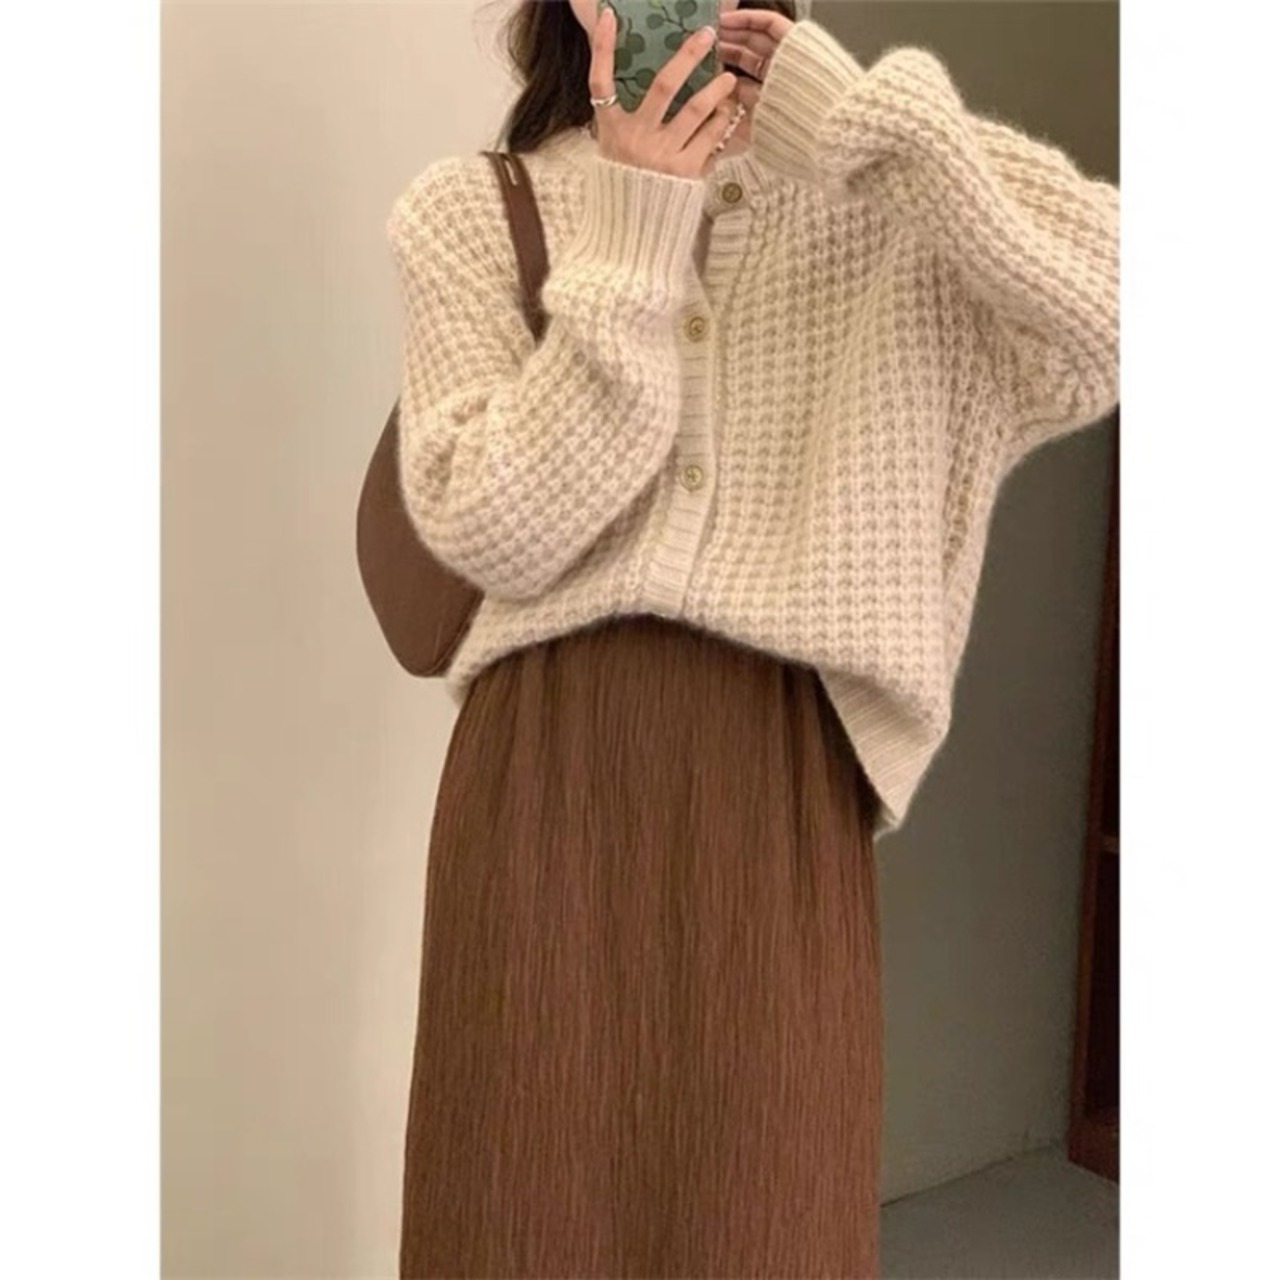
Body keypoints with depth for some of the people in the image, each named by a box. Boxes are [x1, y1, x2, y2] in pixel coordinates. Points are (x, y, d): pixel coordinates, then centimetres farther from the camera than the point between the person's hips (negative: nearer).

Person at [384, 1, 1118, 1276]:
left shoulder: (883, 206, 5)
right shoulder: (467, 213, 5)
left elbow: (1117, 317, -12)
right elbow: (495, 532, -7)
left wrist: (868, 114, -12)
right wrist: (631, 243, -11)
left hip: (785, 778, 0)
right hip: (549, 764, 0)